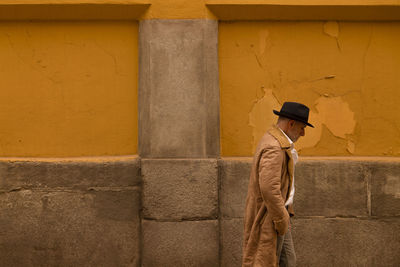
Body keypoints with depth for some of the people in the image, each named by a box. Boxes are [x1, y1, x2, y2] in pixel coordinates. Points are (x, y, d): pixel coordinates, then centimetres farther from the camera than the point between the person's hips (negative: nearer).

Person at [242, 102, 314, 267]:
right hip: (268, 220, -11)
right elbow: (269, 188, -28)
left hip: (279, 217, 11)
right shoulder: (273, 148, -21)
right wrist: (281, 220, -22)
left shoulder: (279, 143, 14)